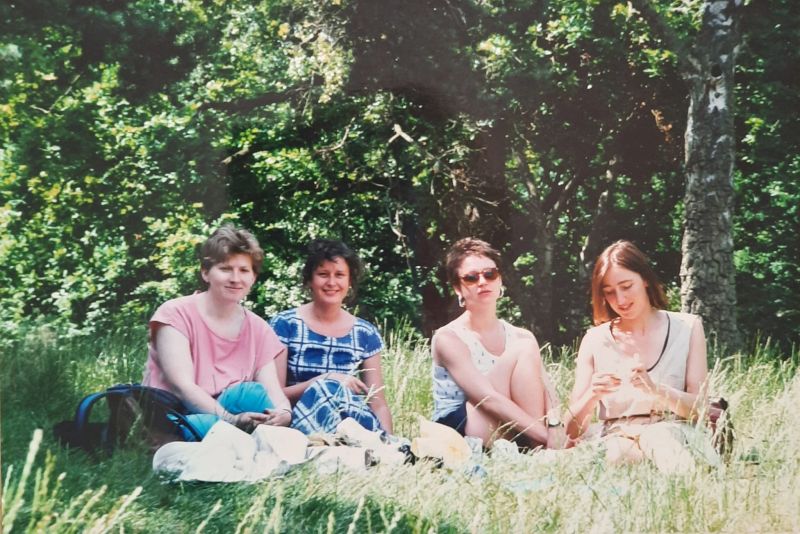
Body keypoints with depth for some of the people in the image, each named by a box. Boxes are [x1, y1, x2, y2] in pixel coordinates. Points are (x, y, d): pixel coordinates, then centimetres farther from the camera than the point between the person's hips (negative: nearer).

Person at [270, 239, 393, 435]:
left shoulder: (366, 334, 10)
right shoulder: (284, 325, 1)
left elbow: (378, 404, 8)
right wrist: (325, 381, -18)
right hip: (299, 428, -3)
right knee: (329, 388, -33)